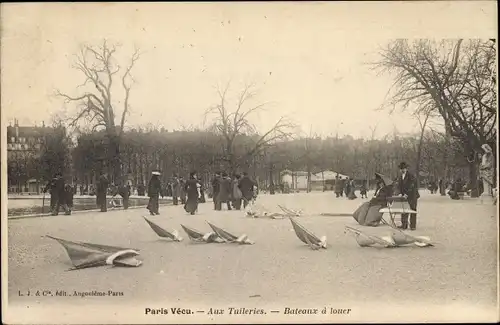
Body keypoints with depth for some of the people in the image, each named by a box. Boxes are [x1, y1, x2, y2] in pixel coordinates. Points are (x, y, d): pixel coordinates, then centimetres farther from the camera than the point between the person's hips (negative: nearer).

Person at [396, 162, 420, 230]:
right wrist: (400, 193, -7)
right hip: (404, 196, 6)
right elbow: (399, 185, 8)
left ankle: (413, 226, 3)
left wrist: (406, 194, -25)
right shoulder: (400, 176, 8)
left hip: (412, 196, -6)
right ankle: (404, 225, 9)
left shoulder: (410, 176, -13)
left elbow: (411, 186, -19)